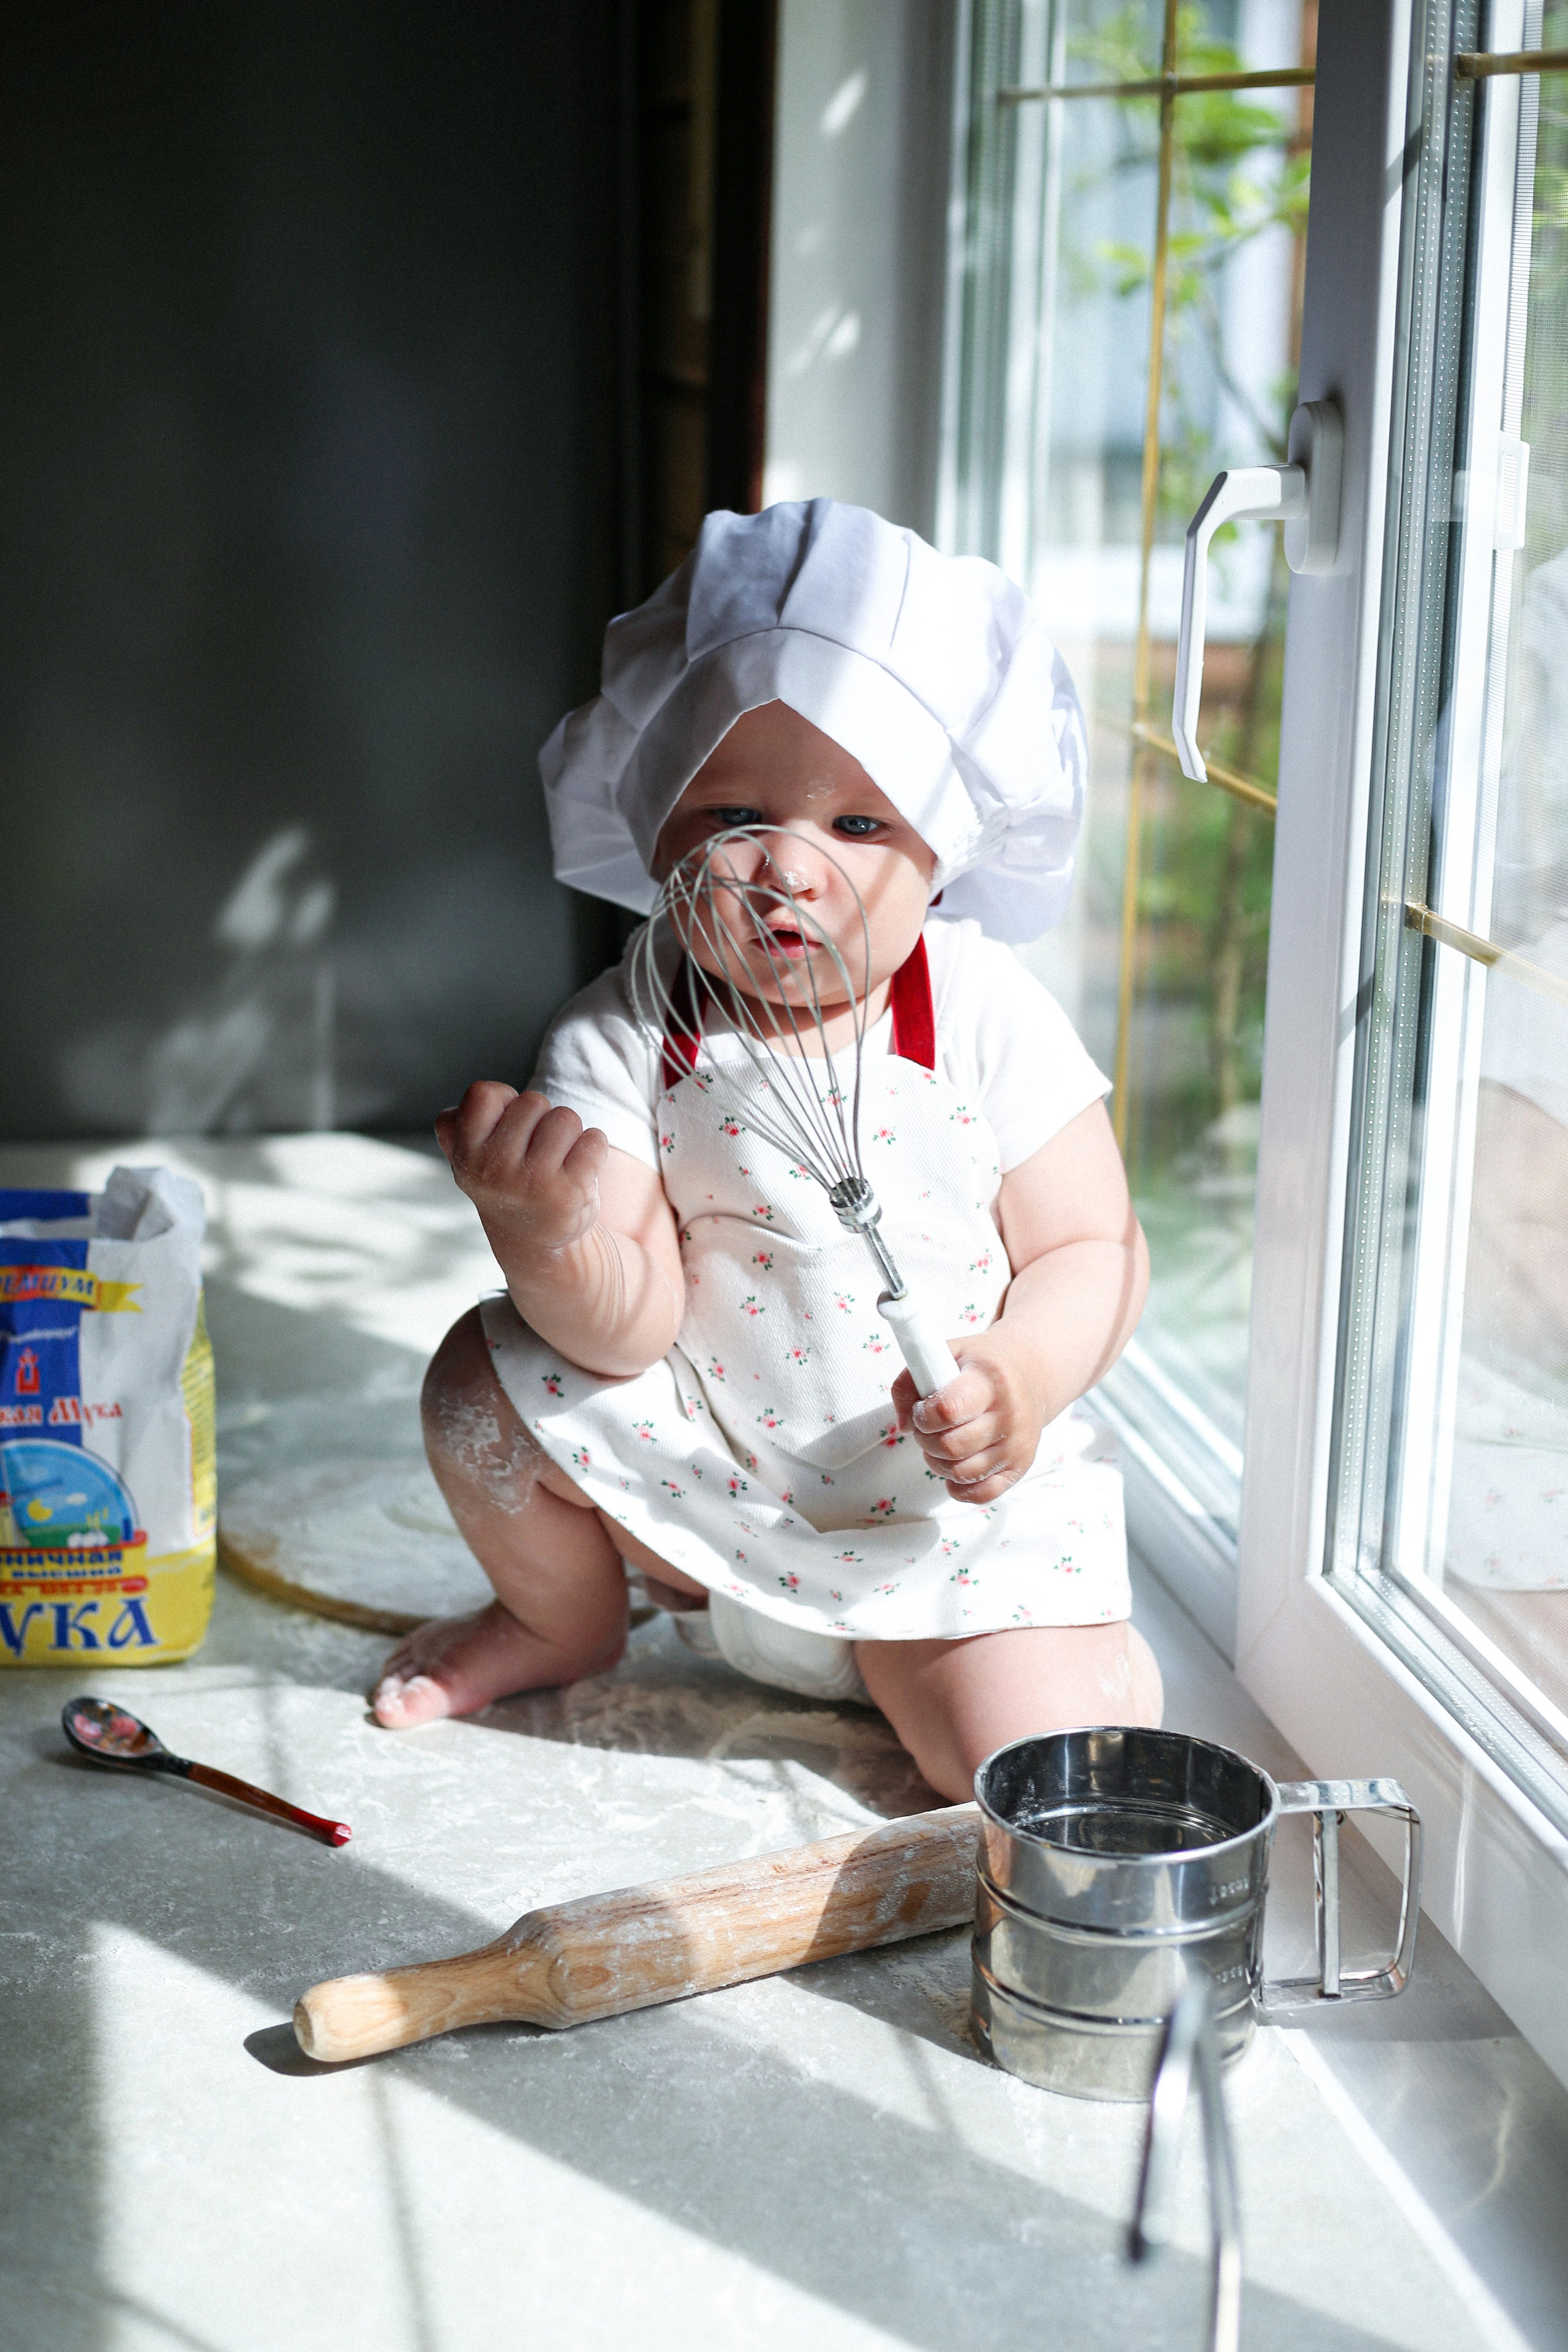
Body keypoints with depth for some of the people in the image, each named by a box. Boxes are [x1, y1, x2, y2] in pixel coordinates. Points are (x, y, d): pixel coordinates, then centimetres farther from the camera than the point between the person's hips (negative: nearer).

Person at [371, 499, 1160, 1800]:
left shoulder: (990, 1021, -16)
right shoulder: (624, 1042, -15)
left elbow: (1092, 1249, -10)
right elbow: (630, 1332, -19)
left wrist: (1021, 1376, -31)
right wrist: (551, 1235, -41)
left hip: (949, 1500, -2)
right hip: (710, 1468, 2)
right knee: (487, 1382, -14)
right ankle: (564, 1619, 18)